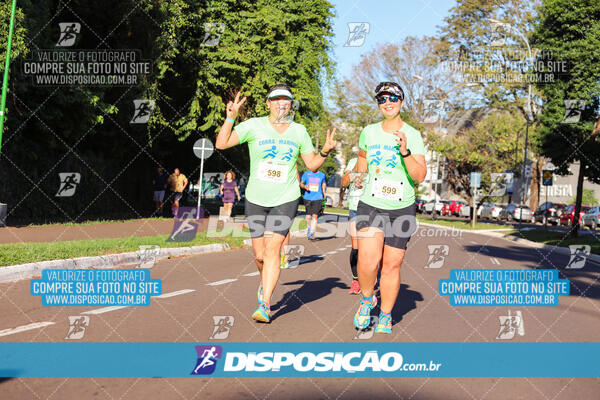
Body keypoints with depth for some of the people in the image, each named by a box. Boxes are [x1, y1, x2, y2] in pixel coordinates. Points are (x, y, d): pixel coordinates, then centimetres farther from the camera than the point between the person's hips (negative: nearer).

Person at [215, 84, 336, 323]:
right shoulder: (254, 126, -4)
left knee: (273, 249, -14)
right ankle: (264, 281, 42)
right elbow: (221, 144, -12)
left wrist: (325, 151, -8)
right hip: (256, 199, 1)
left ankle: (265, 305, -9)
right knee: (259, 255, 8)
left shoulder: (299, 131, 4)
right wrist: (231, 117, -22)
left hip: (286, 199, 0)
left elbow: (312, 165, 10)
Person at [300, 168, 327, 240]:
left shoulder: (322, 175, 6)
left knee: (315, 216, -14)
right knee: (308, 216, 5)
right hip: (308, 198, 1)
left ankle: (312, 234, -16)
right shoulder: (306, 174, 4)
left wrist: (324, 192, 15)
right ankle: (309, 226, 36)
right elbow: (301, 183, 9)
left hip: (317, 198, -1)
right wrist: (304, 186, -11)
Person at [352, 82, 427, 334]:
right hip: (370, 205, 1)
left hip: (402, 209, -1)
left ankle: (385, 317, 21)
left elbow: (420, 176, -15)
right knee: (367, 261, -15)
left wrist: (405, 153, -26)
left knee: (392, 264, 3)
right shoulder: (369, 132, 4)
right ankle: (367, 299, 15)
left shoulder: (412, 135, -5)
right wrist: (359, 176, 17)